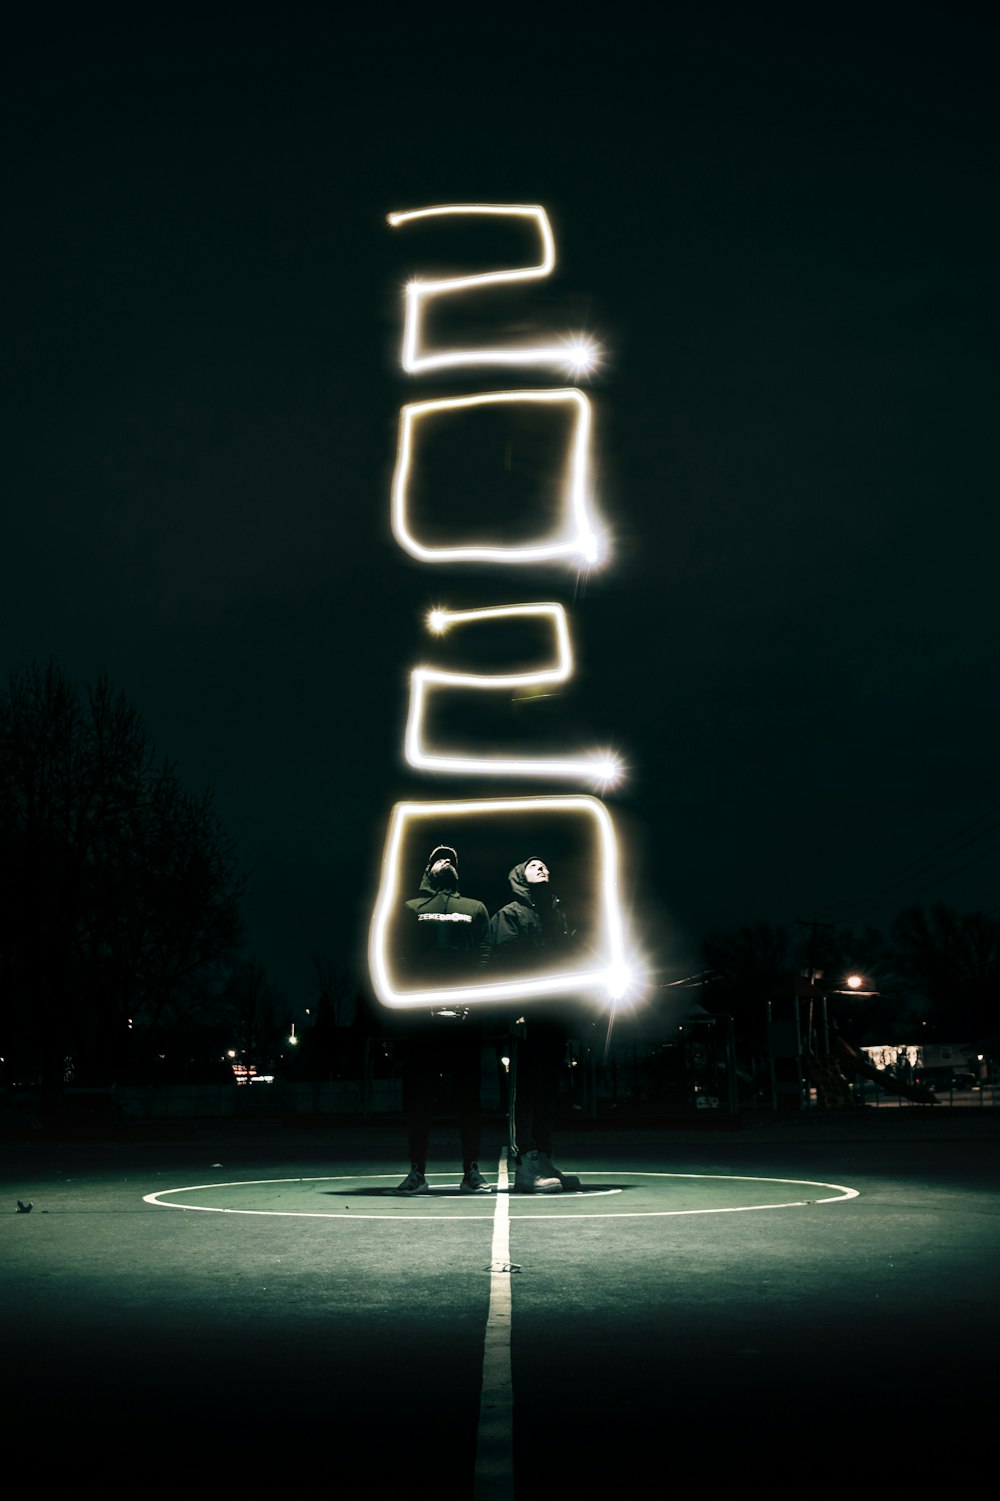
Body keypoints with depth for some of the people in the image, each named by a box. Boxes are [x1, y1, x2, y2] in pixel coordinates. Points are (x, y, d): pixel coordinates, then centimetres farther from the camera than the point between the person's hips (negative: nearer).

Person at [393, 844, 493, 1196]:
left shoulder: (475, 909, 20)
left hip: (465, 1012, 1)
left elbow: (485, 956, 9)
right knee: (417, 1094, -2)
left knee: (469, 1093, 0)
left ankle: (471, 1172, 4)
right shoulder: (411, 909, 18)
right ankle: (417, 1172, 4)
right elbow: (402, 957, 6)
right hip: (422, 1014, 0)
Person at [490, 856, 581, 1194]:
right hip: (527, 1013, -7)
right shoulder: (509, 914, 3)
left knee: (548, 1087, 8)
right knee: (525, 1087, -8)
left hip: (554, 1013, 7)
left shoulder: (557, 913, 25)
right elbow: (506, 963, -8)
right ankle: (526, 1165, -9)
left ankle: (543, 1161, 13)